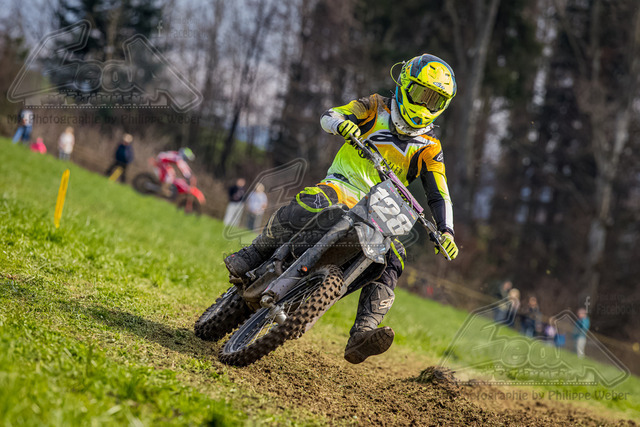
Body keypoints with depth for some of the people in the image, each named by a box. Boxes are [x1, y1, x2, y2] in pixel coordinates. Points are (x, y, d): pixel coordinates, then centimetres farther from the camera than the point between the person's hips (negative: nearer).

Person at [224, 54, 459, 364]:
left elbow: (439, 196, 5)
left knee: (391, 260, -24)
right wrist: (342, 124, -23)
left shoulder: (428, 148, 10)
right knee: (308, 206, -36)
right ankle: (252, 257, -19)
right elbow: (328, 116, 1)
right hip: (342, 187, -2)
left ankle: (360, 337, -34)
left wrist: (445, 231, -13)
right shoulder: (376, 108, 9)